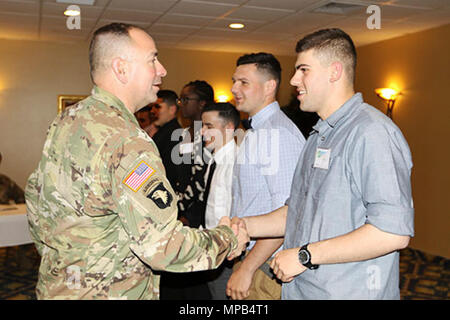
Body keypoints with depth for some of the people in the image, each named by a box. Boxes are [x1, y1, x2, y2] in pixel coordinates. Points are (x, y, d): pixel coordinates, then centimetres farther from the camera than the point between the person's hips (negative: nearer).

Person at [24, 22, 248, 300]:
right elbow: (162, 246, -29)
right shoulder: (126, 141, -27)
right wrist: (227, 238, -14)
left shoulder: (65, 120, 1)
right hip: (108, 292, -8)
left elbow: (34, 195, 12)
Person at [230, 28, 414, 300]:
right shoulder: (319, 136, 13)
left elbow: (394, 232, -26)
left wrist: (305, 255, -21)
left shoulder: (373, 132, -18)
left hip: (350, 292, -8)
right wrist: (247, 226, 2)